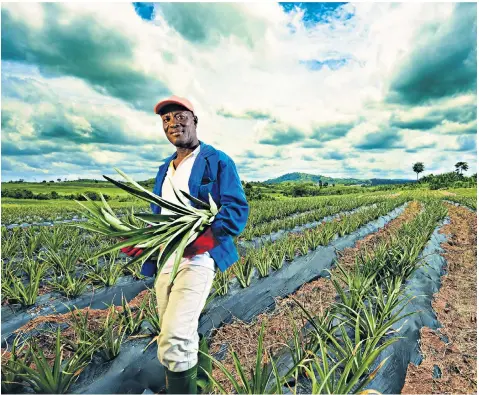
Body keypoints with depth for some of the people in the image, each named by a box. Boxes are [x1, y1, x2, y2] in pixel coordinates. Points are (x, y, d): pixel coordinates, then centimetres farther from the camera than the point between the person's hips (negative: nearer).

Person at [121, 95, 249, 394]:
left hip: (198, 258, -7)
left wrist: (204, 238, -25)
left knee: (174, 341, -15)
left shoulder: (218, 161, -1)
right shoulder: (165, 169, 20)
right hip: (164, 261, 7)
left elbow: (237, 210, -10)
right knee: (184, 336, 17)